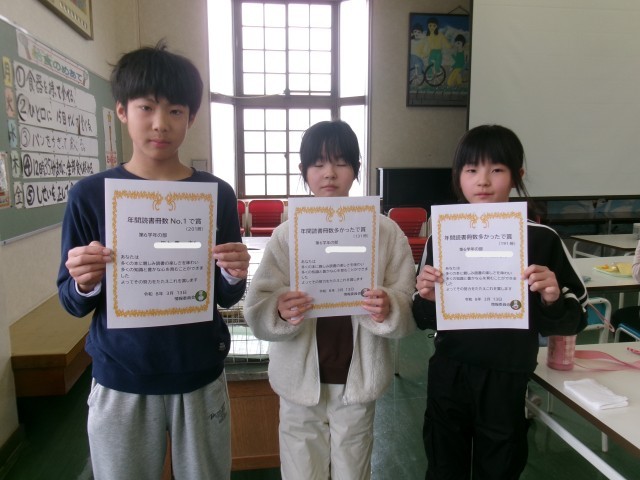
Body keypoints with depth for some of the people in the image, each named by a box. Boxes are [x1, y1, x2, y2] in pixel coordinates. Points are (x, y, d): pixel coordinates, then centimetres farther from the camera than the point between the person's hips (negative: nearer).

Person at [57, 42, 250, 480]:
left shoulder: (217, 194, -5)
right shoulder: (90, 194, -6)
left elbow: (226, 298, 1)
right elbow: (73, 303, 0)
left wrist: (234, 276, -19)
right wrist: (84, 283, -21)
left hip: (200, 378, 1)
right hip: (119, 383, 0)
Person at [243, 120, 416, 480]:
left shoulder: (386, 231, -6)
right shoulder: (286, 234, -6)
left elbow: (408, 309, -6)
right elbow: (256, 310, -10)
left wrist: (388, 310, -28)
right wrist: (280, 311, -31)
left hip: (358, 379, 0)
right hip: (300, 379, 0)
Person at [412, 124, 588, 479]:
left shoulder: (541, 239, -9)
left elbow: (575, 320, -3)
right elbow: (424, 321, 3)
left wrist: (553, 300, -23)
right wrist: (426, 298, -18)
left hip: (508, 380, -1)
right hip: (448, 376, 2)